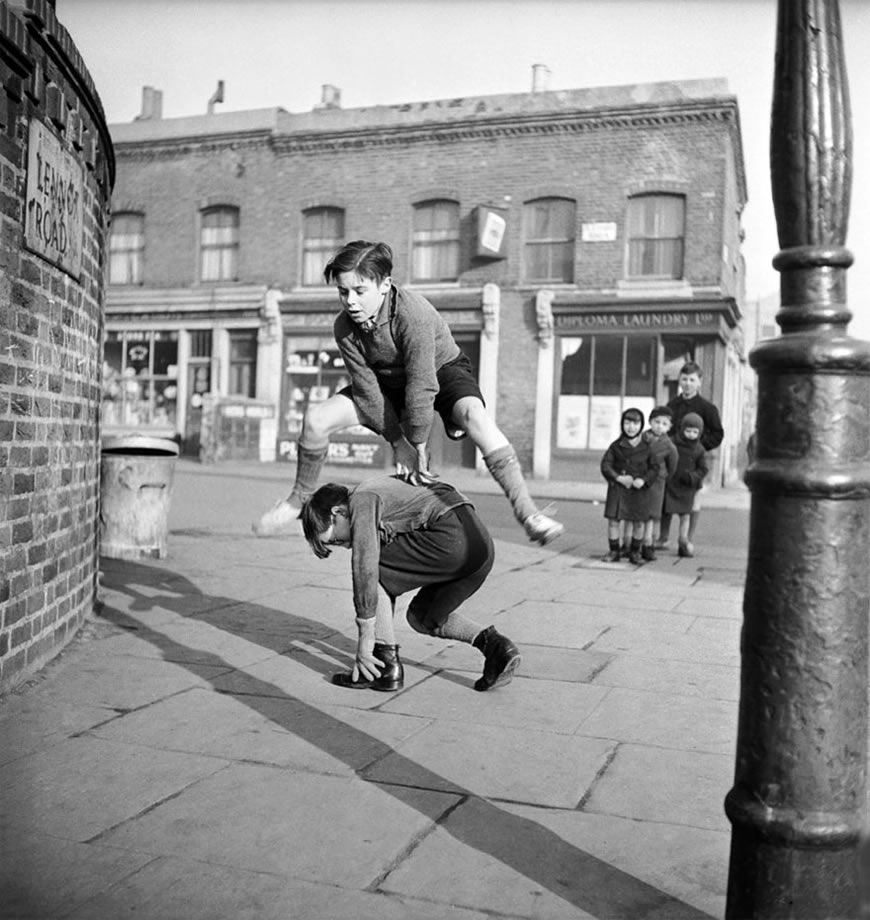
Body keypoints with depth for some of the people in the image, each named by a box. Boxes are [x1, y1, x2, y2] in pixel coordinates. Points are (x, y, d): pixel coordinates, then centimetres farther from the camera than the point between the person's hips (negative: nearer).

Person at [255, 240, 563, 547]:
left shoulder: (413, 315, -36)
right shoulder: (344, 327, -20)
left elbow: (421, 385, -32)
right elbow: (367, 388, -15)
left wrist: (419, 447, -25)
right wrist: (397, 442, -15)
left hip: (442, 369, -5)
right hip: (389, 381, 5)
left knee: (475, 416, -37)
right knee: (315, 419, -11)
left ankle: (527, 513, -39)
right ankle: (298, 500, 12)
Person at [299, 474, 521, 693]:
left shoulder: (361, 501, 1)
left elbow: (366, 570, -9)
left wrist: (364, 640, -5)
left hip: (452, 536, -10)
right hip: (481, 544, 10)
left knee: (375, 573, 3)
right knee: (420, 617, 23)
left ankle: (387, 666, 4)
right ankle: (493, 644, 8)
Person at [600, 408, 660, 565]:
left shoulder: (646, 447, 3)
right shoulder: (617, 446, 2)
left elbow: (654, 468, 4)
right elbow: (605, 464, -2)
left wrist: (644, 480, -13)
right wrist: (618, 477, -15)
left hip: (639, 489, 0)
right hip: (617, 487, 0)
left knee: (639, 522, 5)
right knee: (613, 520, -1)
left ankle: (634, 551, 21)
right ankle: (614, 550, 13)